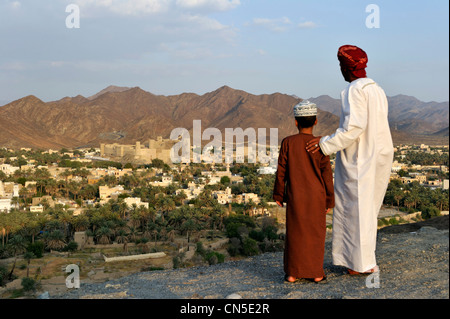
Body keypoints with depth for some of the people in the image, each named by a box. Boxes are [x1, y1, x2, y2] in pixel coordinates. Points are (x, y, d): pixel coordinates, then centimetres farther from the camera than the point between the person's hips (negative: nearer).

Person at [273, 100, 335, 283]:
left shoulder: (288, 143, -4)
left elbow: (281, 171, -2)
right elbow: (326, 173, -3)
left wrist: (278, 195, 9)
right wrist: (329, 199, 5)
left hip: (295, 196, 0)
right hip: (316, 197, 0)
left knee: (294, 233, 8)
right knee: (315, 233, 9)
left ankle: (293, 273, 13)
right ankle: (316, 273, 14)